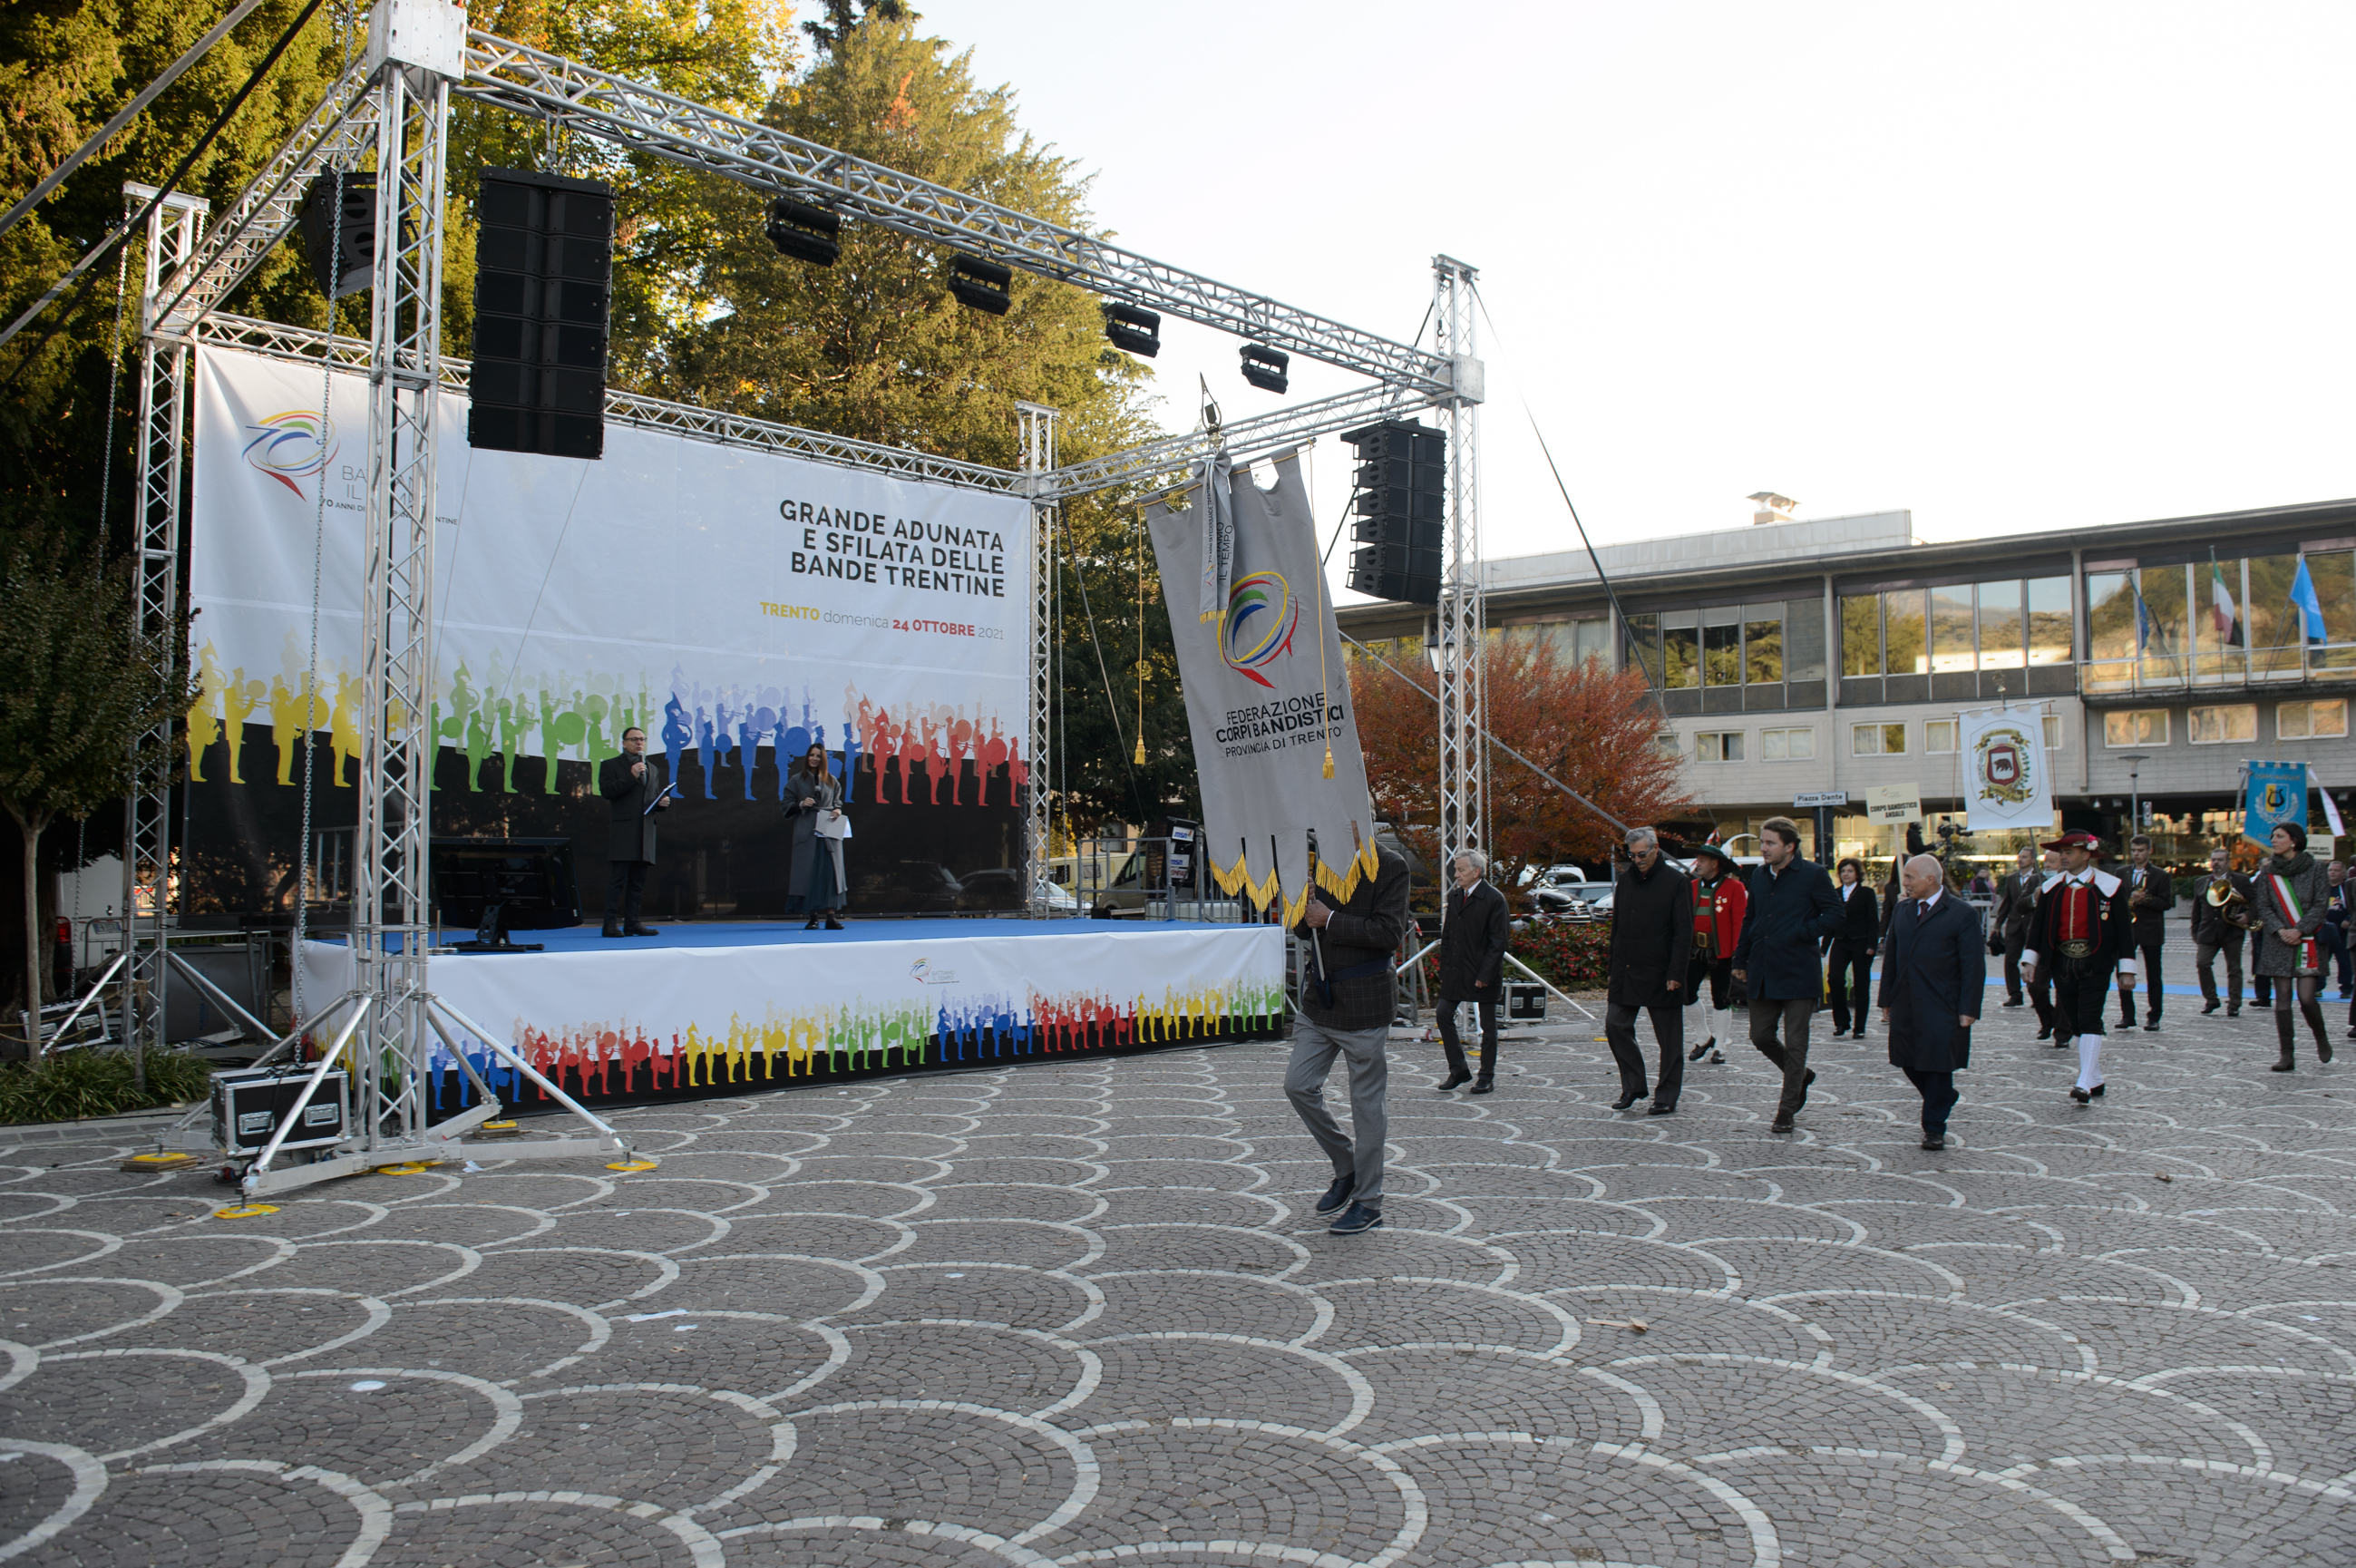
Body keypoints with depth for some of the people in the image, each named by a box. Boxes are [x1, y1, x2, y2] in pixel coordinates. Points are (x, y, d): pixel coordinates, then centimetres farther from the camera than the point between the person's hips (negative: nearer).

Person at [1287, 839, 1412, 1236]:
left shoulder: (1389, 865, -10)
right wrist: (1304, 911, -7)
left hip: (1363, 1004, -7)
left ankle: (1368, 1202, 15)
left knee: (1366, 1102, 2)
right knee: (1299, 1086, 5)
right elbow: (1304, 930, 15)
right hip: (1319, 998, 7)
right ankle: (1346, 1168, 26)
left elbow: (1389, 933, -18)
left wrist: (1330, 920, -18)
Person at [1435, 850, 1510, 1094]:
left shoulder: (1494, 899, -12)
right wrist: (1444, 968, 6)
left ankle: (1487, 1076, 17)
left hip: (1482, 972, -6)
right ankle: (1458, 1071, 13)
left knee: (1487, 1025, 5)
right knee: (1444, 1015, 1)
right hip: (1455, 970, 6)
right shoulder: (1454, 895, 8)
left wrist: (1485, 975, -17)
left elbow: (1498, 942, -13)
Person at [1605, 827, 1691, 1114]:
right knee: (1615, 1025, -1)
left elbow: (1684, 932, -9)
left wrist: (1676, 973, -16)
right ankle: (1633, 1086, 12)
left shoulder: (1676, 882, -6)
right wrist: (1613, 969, 11)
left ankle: (1666, 1096, 13)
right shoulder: (1625, 880, 11)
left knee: (1669, 1037, 3)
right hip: (1626, 972, 5)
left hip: (1660, 973, -5)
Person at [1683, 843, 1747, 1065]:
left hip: (1721, 953, -4)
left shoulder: (1735, 888, -5)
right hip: (1695, 950, 4)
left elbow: (1739, 922, -8)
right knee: (1687, 994, -4)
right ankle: (1705, 1037, 17)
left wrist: (1736, 952, -14)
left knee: (1721, 1000, 4)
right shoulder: (1691, 887, 8)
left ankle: (1718, 1047, 16)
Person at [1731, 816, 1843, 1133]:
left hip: (1798, 974, -6)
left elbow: (1834, 917, -7)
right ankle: (1800, 1076, 35)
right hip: (1762, 975, 6)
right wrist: (1741, 960, 14)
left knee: (1794, 1044, 1)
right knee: (1760, 1037, 9)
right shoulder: (1758, 878, 10)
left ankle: (1786, 1112, 11)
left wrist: (1799, 934, -16)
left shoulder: (1813, 876, -7)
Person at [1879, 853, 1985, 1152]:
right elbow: (1891, 959, 15)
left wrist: (1968, 1009, -13)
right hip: (1905, 1008, 6)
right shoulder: (1902, 912, 10)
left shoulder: (1962, 914, -7)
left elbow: (1973, 966, -8)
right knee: (1909, 1063, 10)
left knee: (1938, 1068, 1)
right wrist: (1887, 1000, 12)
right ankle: (1944, 1099, 36)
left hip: (1941, 1010, -5)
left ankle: (1934, 1127, 14)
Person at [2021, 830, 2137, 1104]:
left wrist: (2127, 969, -4)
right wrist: (2029, 959, -2)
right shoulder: (2051, 887, 7)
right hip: (2063, 963, 4)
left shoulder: (2109, 886, -4)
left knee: (2089, 1022, -12)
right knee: (2076, 1023, 9)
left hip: (2094, 964, -4)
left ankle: (2085, 1085, -15)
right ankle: (2096, 1081, 19)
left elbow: (2124, 928, -2)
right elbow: (2038, 925, 8)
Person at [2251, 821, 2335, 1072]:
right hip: (2277, 942, 2)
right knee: (2282, 999, 0)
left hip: (2306, 941, -2)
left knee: (2307, 997, -9)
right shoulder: (2268, 872, 7)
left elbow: (2319, 905, -3)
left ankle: (2321, 1038, 20)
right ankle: (2286, 1056, 3)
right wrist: (2280, 930, -12)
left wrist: (2299, 930, -13)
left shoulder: (2314, 869, 1)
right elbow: (2263, 906, 3)